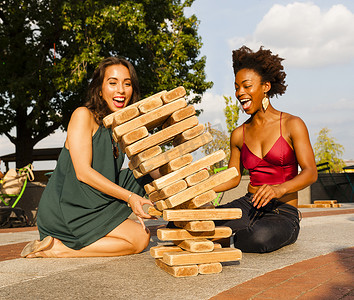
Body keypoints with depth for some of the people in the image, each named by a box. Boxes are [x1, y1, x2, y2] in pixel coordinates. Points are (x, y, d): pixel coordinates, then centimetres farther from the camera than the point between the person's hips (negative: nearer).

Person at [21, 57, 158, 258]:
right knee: (140, 238, -12)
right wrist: (129, 197, -24)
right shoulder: (83, 115, -10)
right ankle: (58, 248, -9)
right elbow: (83, 172, -19)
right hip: (64, 209, -8)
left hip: (93, 209, 8)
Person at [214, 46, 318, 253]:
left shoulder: (292, 125, -4)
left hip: (284, 212, -3)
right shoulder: (239, 135, 9)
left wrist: (280, 189, -31)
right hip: (248, 205, 3)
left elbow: (310, 172, -12)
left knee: (260, 239, -38)